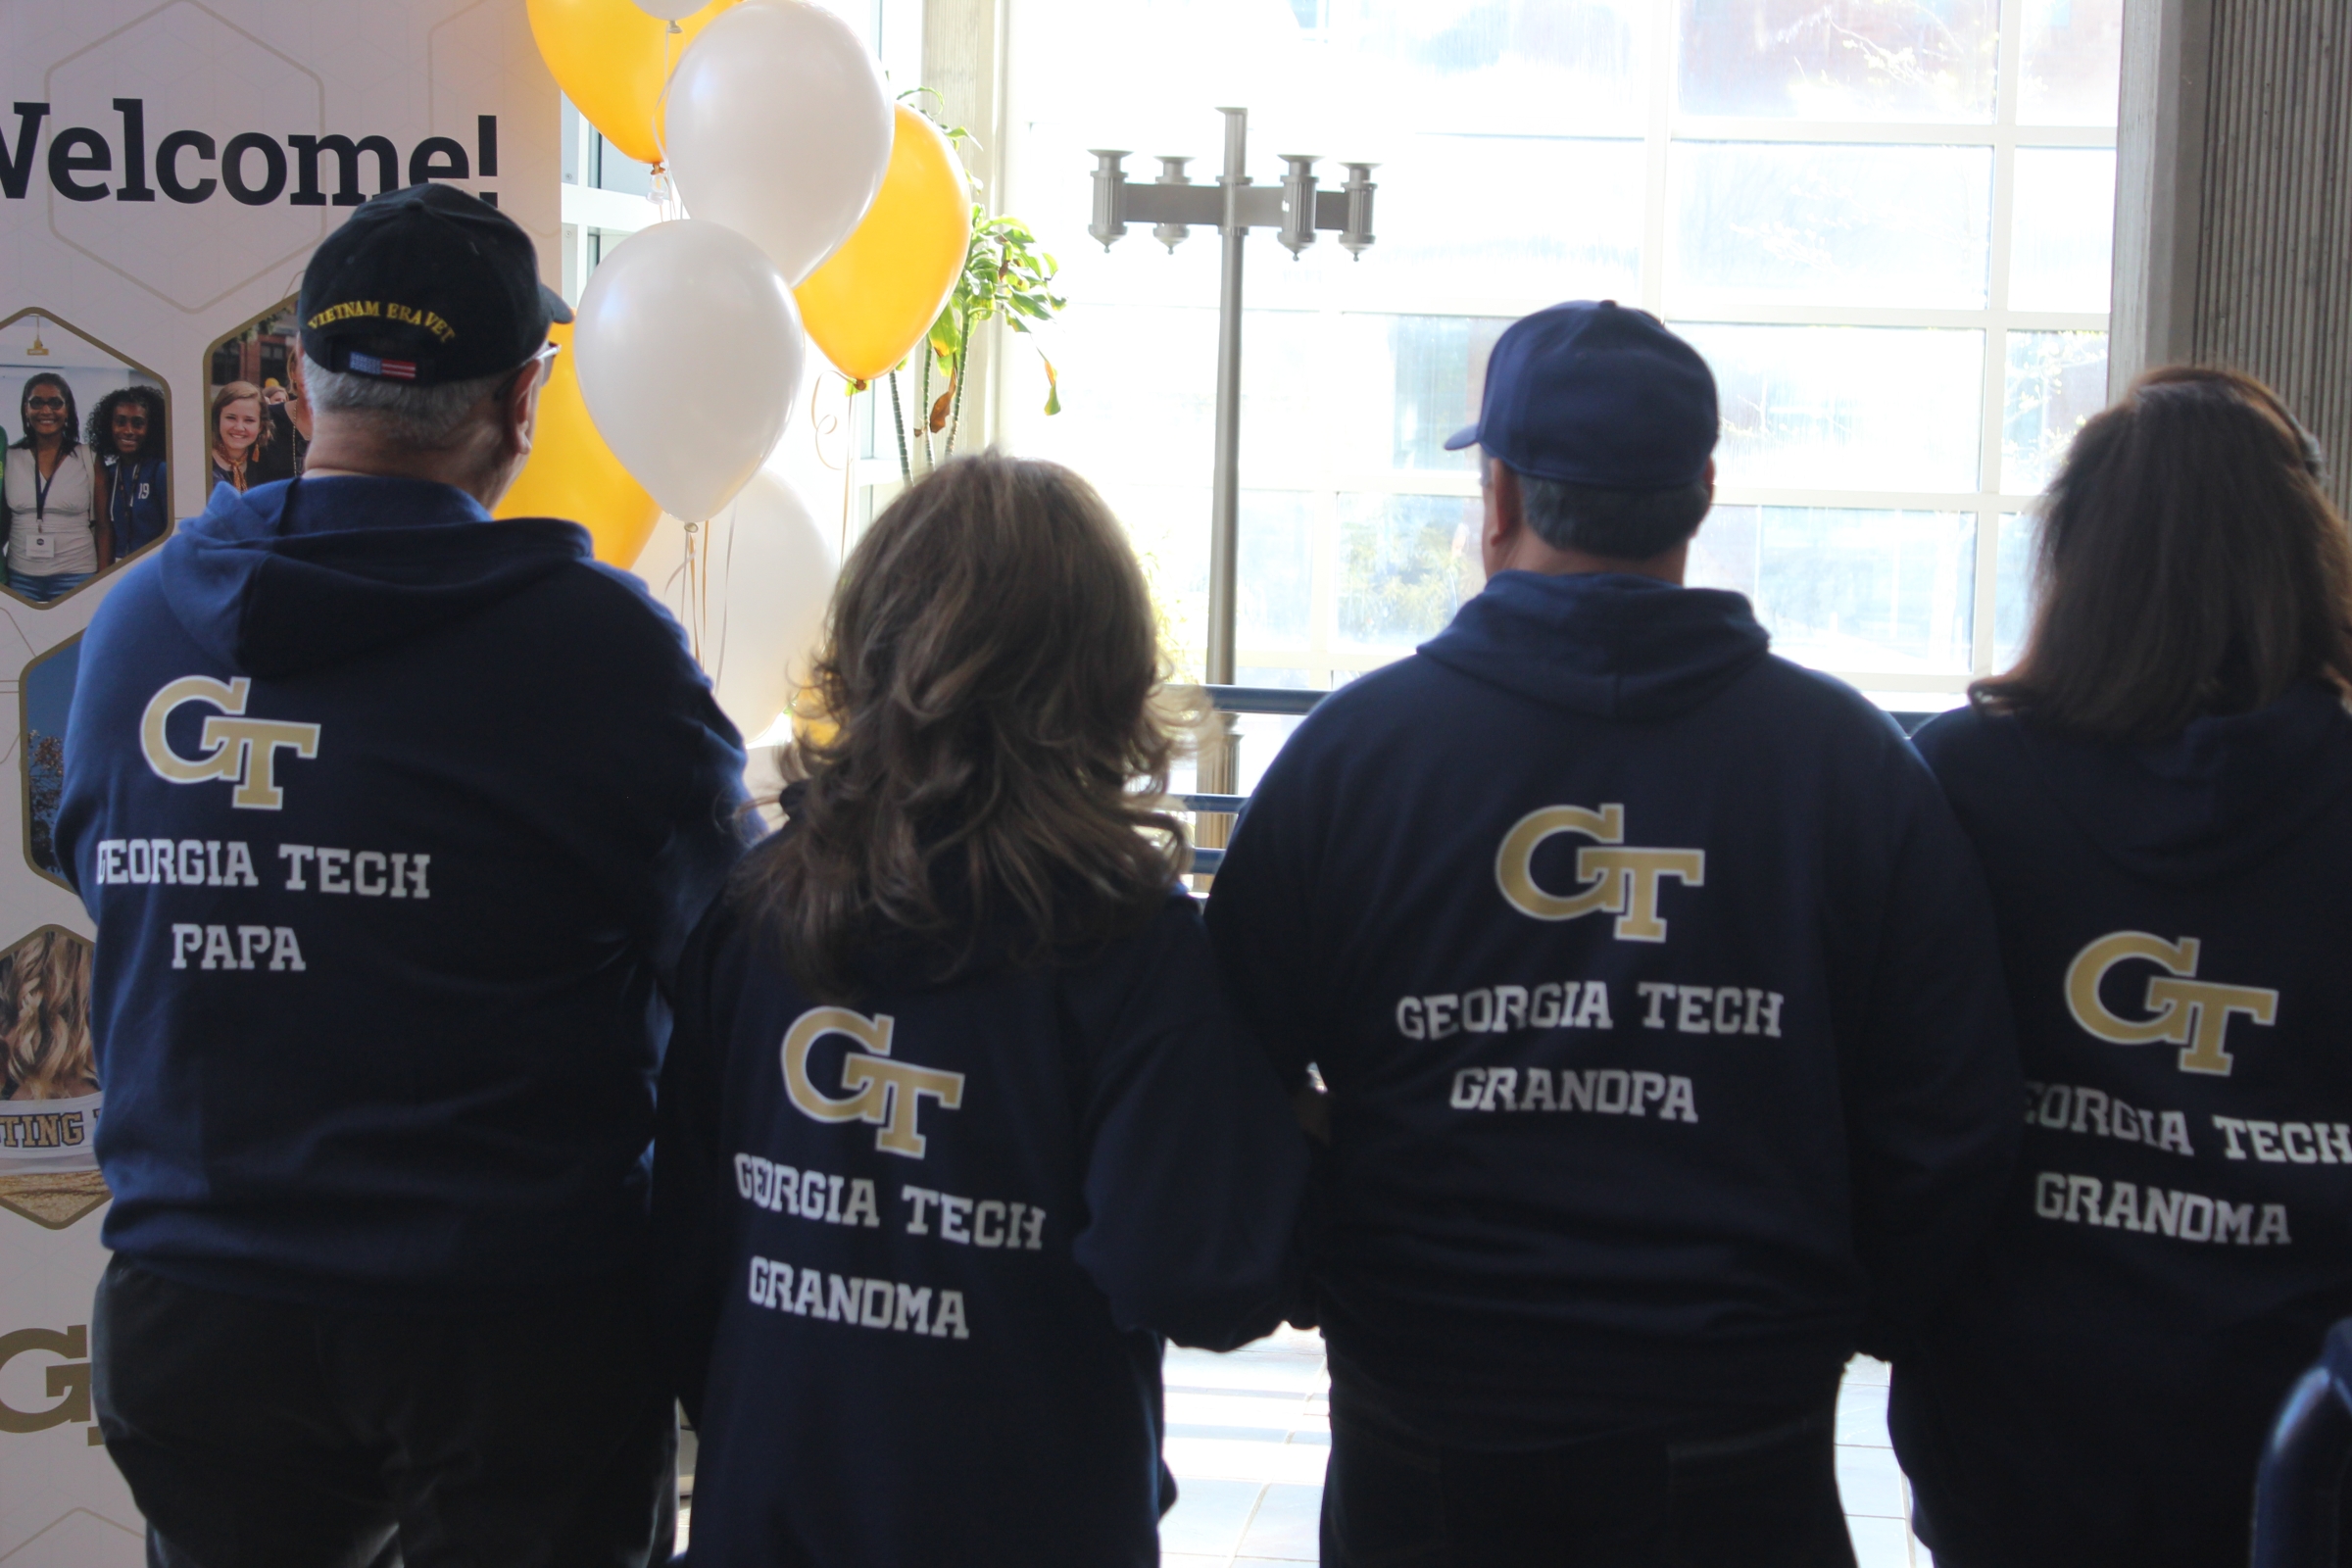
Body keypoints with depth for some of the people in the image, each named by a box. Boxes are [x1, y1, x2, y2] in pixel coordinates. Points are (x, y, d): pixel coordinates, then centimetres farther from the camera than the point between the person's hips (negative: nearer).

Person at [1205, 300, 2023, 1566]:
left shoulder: (1348, 747, -6)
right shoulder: (1849, 760, -5)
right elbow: (1953, 1119, -3)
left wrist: (1320, 1283, 13)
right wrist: (1840, 1315, 11)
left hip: (1421, 1427, 0)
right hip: (1740, 1447, 1)